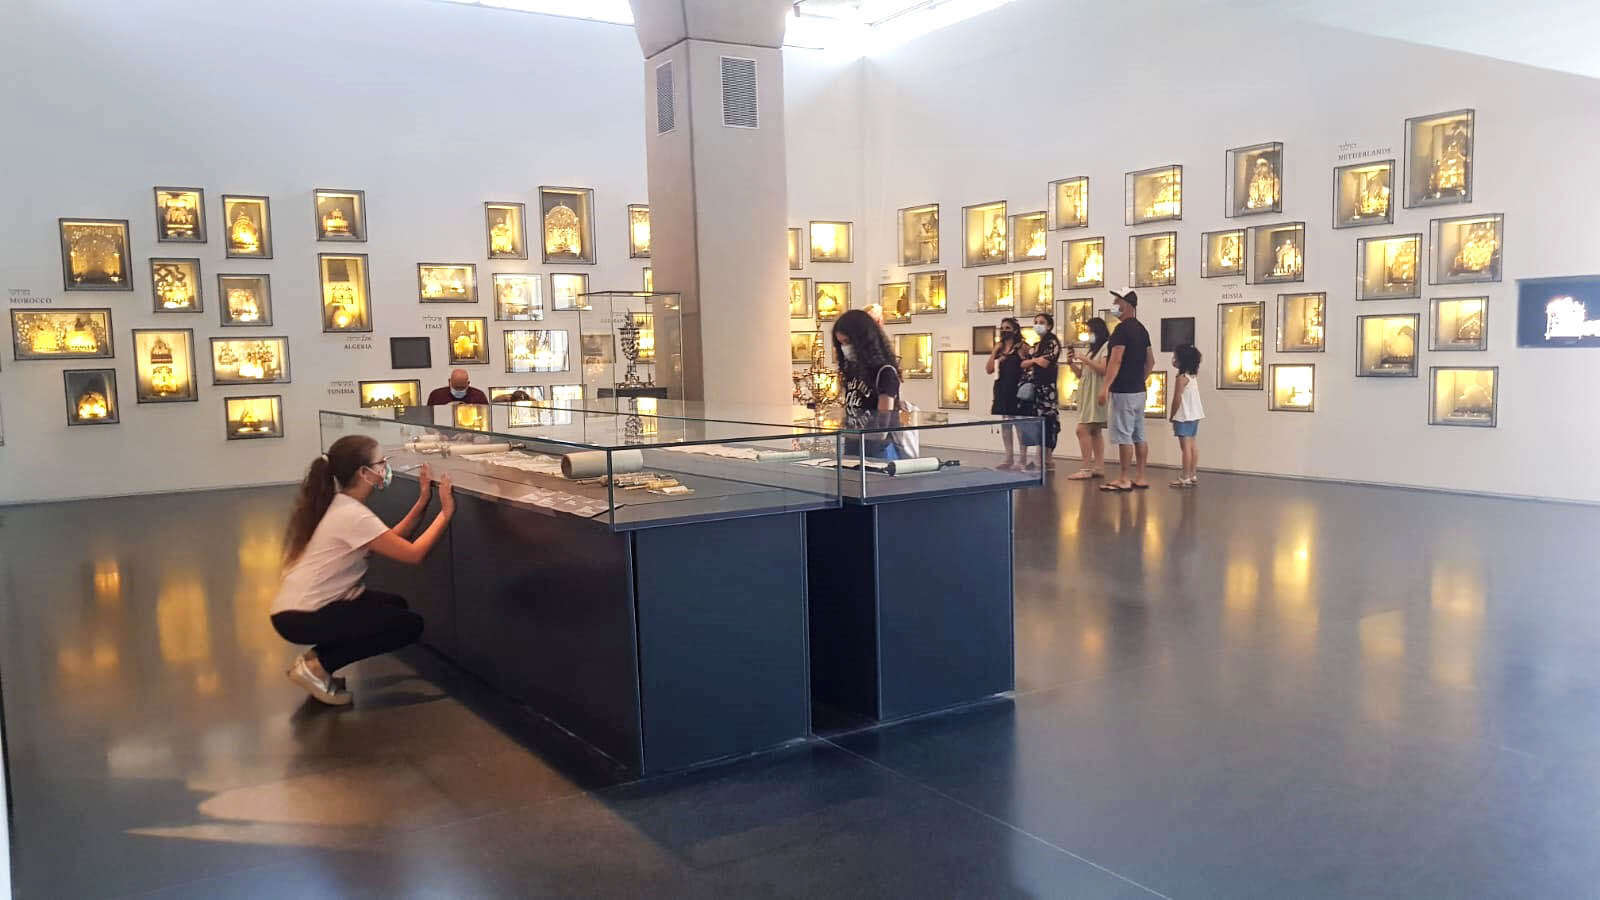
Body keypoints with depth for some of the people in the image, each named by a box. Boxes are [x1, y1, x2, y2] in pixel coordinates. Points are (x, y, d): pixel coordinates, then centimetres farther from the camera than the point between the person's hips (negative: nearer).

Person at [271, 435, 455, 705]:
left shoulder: (338, 504, 9)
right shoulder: (352, 515, -21)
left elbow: (391, 541, 11)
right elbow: (414, 554, -22)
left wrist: (423, 501, 7)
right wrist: (446, 512, -13)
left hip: (303, 605, 10)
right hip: (300, 618, -10)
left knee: (394, 606, 20)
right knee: (410, 624, -7)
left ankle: (317, 662, 13)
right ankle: (316, 665, -2)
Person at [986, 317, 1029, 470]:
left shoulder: (1021, 348, -3)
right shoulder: (999, 349, 12)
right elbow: (989, 369, 5)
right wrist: (995, 350, 0)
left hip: (1016, 390, -6)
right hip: (1001, 390, 6)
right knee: (1004, 423, 9)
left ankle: (1023, 459, 5)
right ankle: (1009, 459, 17)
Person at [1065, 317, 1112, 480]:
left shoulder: (1106, 347, -4)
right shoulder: (1092, 349, 24)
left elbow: (1103, 369, -17)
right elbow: (1081, 374, 24)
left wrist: (1085, 360, -14)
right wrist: (1072, 364, 7)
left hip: (1096, 394, -9)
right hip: (1087, 395, 9)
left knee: (1083, 429, -15)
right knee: (1095, 431, 6)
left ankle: (1086, 469, -16)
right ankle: (1099, 467, 6)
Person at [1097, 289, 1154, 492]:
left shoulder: (1122, 328, -13)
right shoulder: (1141, 329, 15)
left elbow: (1116, 360, -21)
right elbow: (1150, 362, 19)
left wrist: (1105, 386, -22)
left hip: (1123, 391, -9)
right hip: (1138, 390, 9)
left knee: (1123, 436, -5)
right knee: (1138, 436, 10)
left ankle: (1124, 480, -3)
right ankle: (1140, 478, 13)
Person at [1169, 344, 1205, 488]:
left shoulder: (1181, 378, -16)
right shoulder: (1193, 376, 10)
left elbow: (1177, 399, -17)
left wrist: (1172, 415, -6)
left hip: (1184, 416, -9)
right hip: (1195, 415, 9)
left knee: (1185, 446, -7)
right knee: (1192, 445, 13)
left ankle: (1185, 478, -7)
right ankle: (1192, 475, 18)